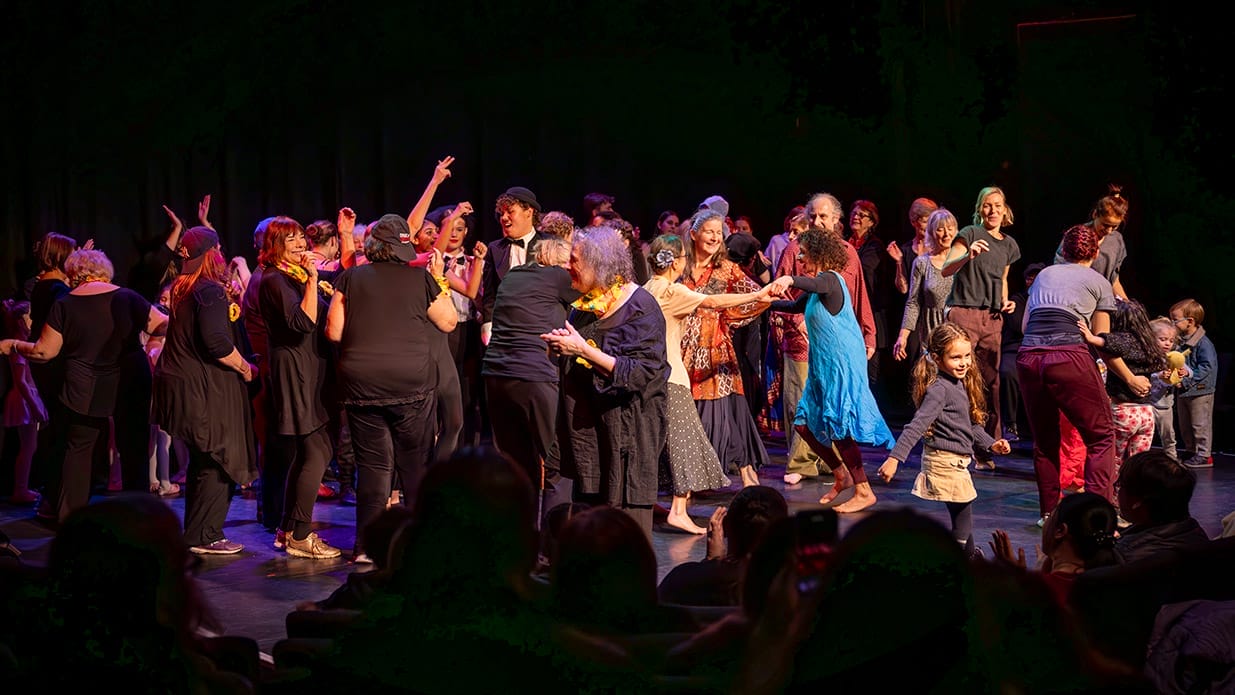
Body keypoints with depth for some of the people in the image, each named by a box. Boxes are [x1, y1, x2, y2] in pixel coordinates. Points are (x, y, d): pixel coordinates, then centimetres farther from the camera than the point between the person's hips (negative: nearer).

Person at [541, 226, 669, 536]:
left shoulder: (641, 307, -11)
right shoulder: (585, 305, 11)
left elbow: (639, 373, -19)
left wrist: (583, 349, -21)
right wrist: (559, 345, 0)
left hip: (630, 425, -7)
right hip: (587, 420, 7)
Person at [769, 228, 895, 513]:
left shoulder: (830, 279, -13)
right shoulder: (819, 286, 16)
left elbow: (814, 284, -38)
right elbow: (798, 306, 36)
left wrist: (791, 280, -57)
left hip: (842, 364, -10)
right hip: (823, 365, 10)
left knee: (838, 426, -9)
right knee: (804, 423, 8)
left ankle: (864, 491, 0)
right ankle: (842, 475, 23)